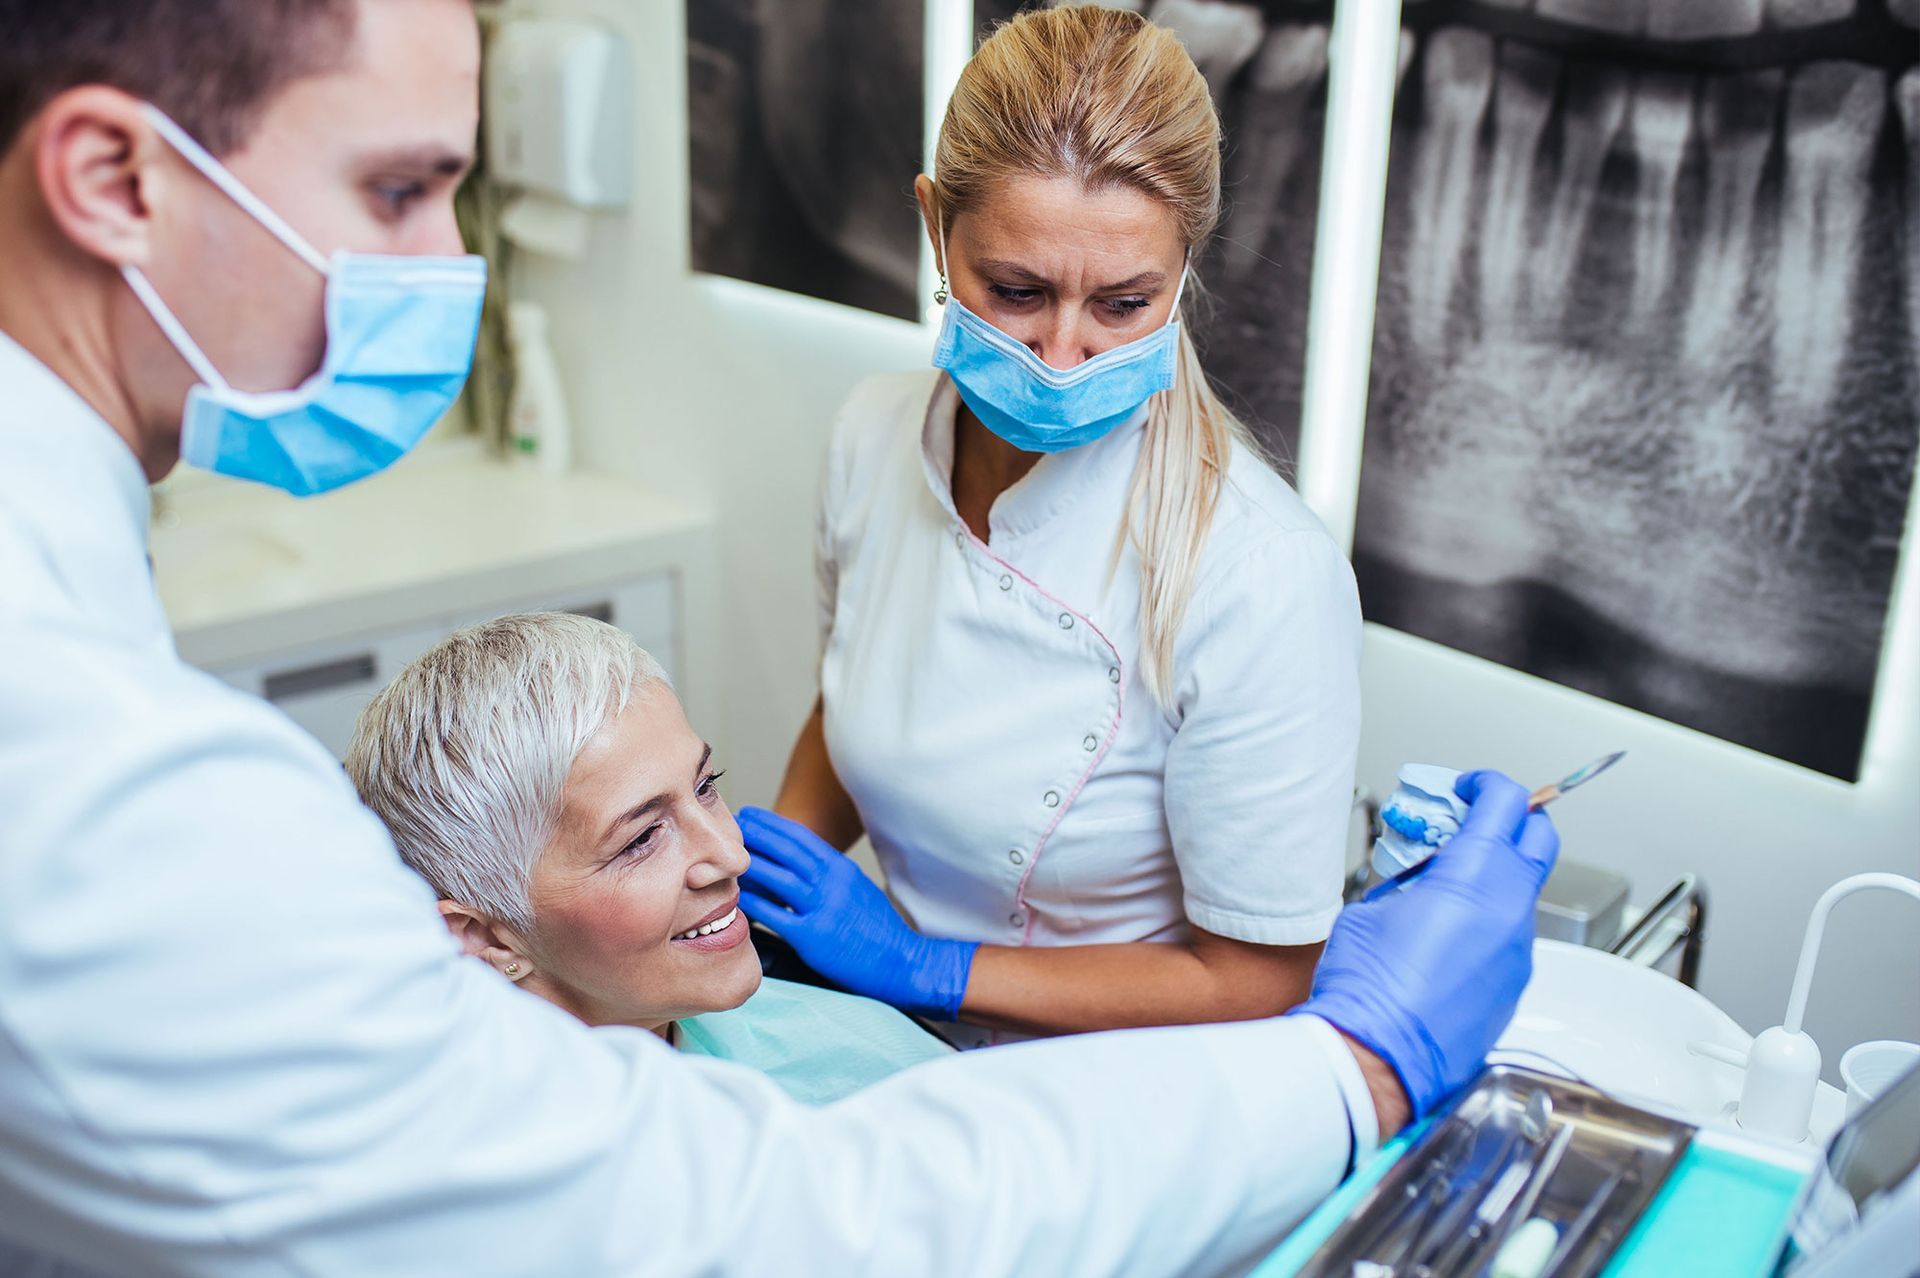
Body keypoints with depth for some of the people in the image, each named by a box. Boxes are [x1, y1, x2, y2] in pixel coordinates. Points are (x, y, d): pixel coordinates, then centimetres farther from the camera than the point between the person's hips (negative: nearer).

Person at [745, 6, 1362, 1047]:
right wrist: (753, 891, -6)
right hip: (909, 1045, 8)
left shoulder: (1263, 579, -27)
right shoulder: (875, 434, -8)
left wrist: (914, 964, -18)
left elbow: (1249, 982, -17)